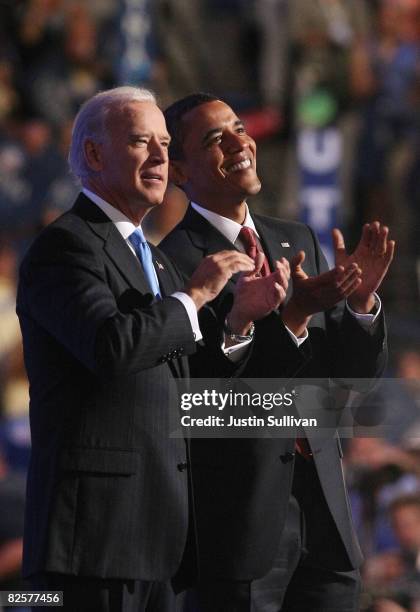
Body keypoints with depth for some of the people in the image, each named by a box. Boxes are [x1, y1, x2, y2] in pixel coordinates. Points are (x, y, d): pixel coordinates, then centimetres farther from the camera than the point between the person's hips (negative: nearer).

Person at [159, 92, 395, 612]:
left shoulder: (298, 241, 14)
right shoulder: (171, 260, -8)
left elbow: (357, 375, 13)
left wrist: (361, 301, -6)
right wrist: (293, 317, -24)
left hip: (324, 516, 6)